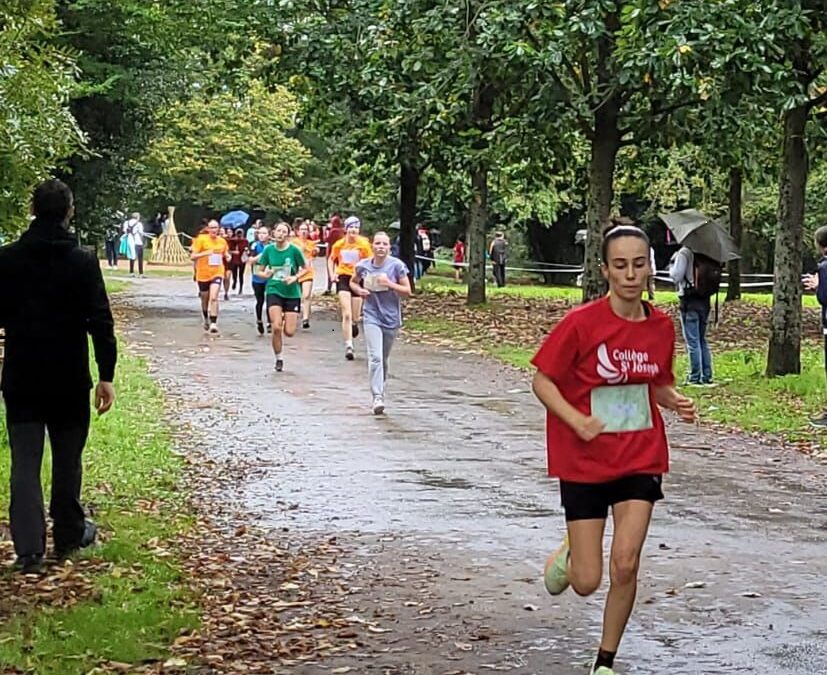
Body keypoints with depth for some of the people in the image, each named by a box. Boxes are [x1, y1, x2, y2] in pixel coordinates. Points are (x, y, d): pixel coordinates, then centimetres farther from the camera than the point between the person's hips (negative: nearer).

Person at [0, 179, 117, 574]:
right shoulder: (83, 262, -8)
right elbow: (100, 323, -9)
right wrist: (106, 375, -4)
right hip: (70, 379, -1)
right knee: (67, 460, 14)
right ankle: (68, 535, 26)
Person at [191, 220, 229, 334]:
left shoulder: (222, 241, 3)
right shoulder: (201, 239, -8)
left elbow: (226, 253, 22)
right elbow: (193, 256, -10)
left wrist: (227, 256, -1)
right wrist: (206, 253, -25)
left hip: (217, 273, 1)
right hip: (203, 274, -1)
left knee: (214, 298, -17)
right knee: (205, 299, 14)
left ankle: (213, 324, -17)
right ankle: (206, 319, 41)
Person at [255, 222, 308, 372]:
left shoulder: (294, 250, -8)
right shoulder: (269, 249, -3)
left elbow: (304, 268, 4)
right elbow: (258, 271, 5)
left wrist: (295, 277, -14)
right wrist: (265, 274, -17)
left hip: (292, 293, 0)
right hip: (274, 291, 0)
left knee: (289, 332, -3)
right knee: (276, 328, -15)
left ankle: (289, 318, 36)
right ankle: (279, 359, 6)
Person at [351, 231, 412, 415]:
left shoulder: (397, 266, -7)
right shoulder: (363, 266, -1)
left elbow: (407, 291, -5)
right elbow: (353, 282, 18)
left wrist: (390, 284, -20)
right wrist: (359, 290, -4)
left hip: (391, 318, 0)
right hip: (372, 317, 0)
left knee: (384, 358, 13)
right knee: (375, 357, -15)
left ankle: (380, 388, 34)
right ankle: (378, 397, -20)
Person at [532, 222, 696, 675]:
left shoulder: (661, 326, -1)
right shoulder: (582, 323, -14)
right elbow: (542, 381, -9)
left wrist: (677, 402, -7)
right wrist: (578, 420, -24)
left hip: (641, 458, 3)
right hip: (585, 462, -2)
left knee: (625, 564, -11)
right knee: (586, 582, 0)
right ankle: (567, 553, 39)